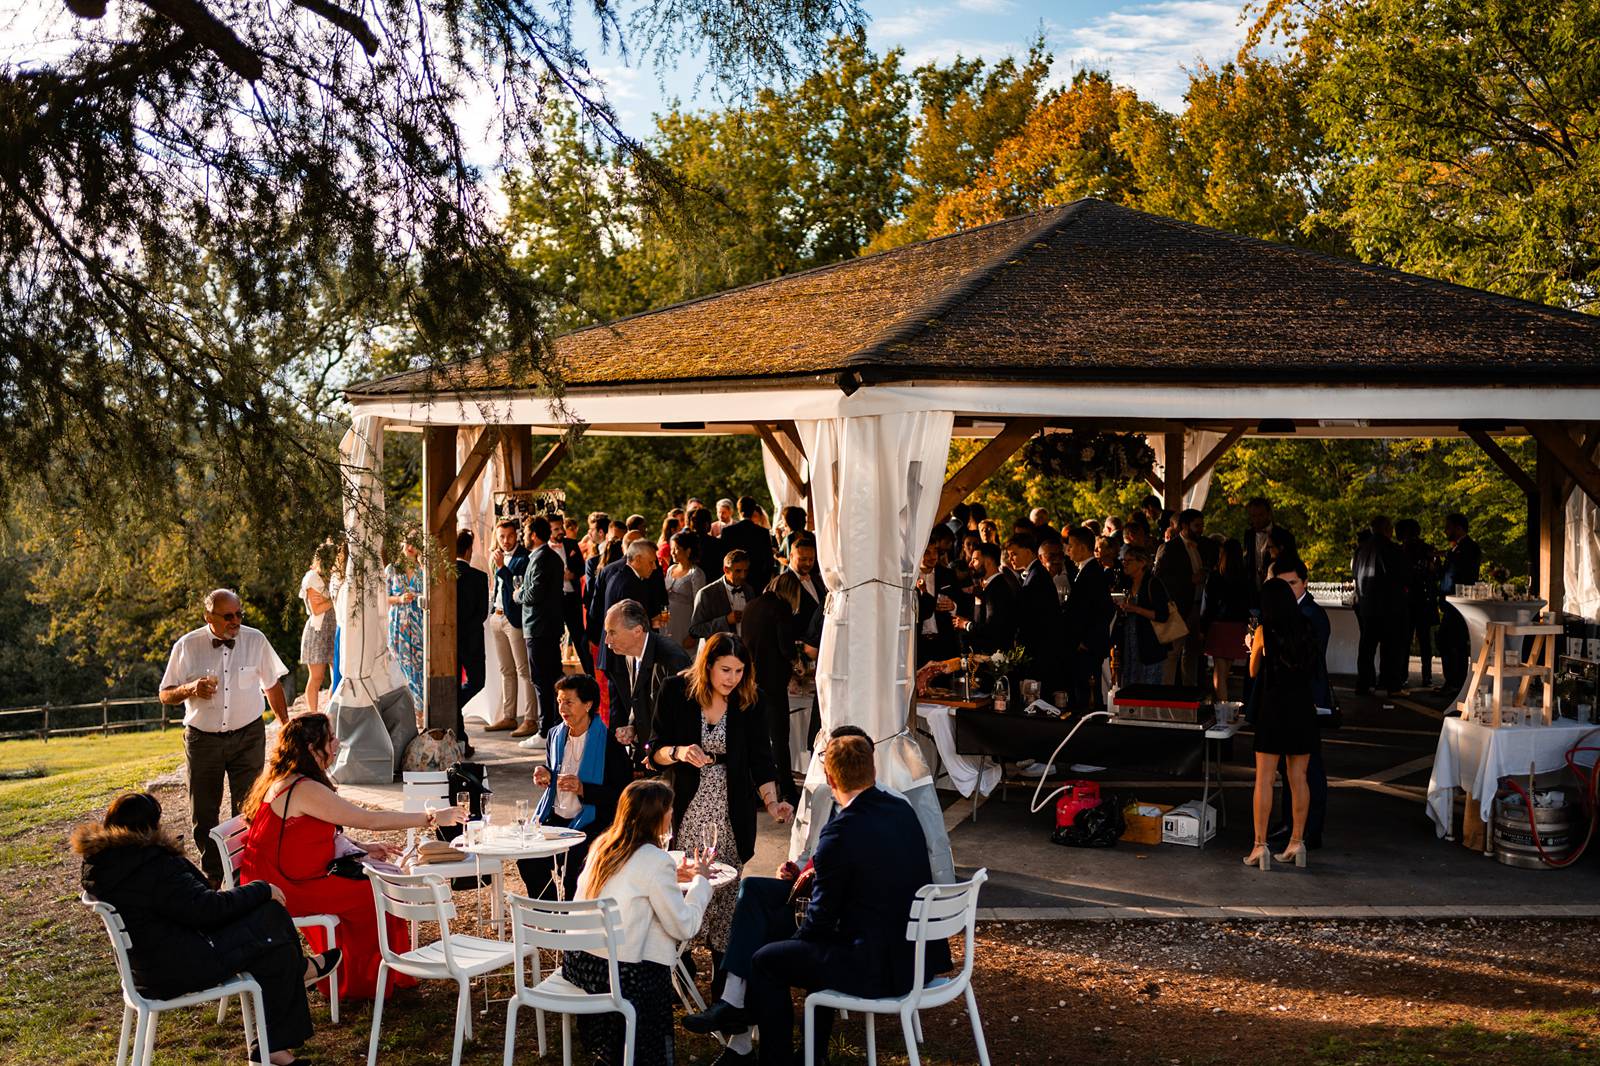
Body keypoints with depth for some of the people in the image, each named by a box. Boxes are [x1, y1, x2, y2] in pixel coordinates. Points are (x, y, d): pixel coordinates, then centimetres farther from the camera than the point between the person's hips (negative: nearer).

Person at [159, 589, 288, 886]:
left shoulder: (256, 640, 0)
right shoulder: (186, 647, -4)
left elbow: (272, 685, 11)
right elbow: (165, 695, 3)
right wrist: (190, 689, -18)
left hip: (248, 736, 0)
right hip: (202, 739, 0)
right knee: (203, 813, 7)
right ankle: (212, 876, 23)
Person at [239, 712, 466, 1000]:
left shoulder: (284, 780, 8)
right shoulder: (305, 790, -23)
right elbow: (370, 819, -21)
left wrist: (361, 847, 7)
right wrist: (431, 818, -15)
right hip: (284, 890, -10)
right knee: (377, 895, -5)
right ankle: (366, 983, 14)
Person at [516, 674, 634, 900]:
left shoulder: (609, 743, -10)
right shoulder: (555, 735, 11)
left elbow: (623, 794, -13)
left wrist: (582, 789, -24)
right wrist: (545, 775, 4)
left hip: (591, 822, -6)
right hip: (555, 817, 6)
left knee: (573, 863, -30)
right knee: (527, 859, -18)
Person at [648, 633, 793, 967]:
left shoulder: (750, 700, -3)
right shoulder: (675, 691, -7)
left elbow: (760, 758, -2)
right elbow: (655, 751, -2)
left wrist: (771, 802, -17)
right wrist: (678, 752, -24)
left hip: (731, 811, 1)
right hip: (685, 806, -1)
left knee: (728, 886, 2)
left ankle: (723, 961, 16)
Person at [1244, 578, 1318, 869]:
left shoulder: (1264, 632, -8)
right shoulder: (1305, 630, 3)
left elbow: (1254, 672, 5)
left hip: (1273, 709, -4)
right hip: (1303, 709, 4)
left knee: (1264, 779, 0)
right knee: (1298, 778, 10)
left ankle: (1260, 845, -2)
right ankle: (1297, 842, 15)